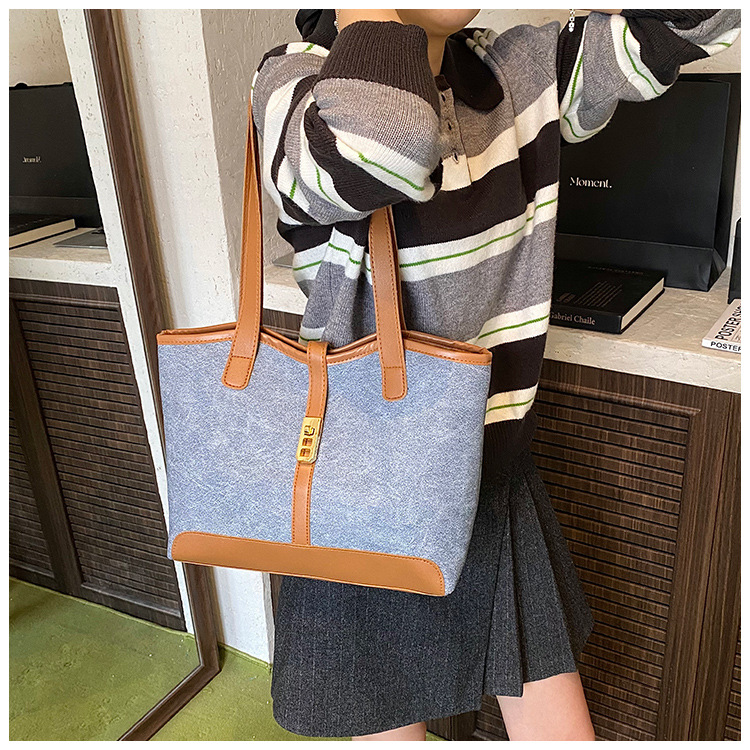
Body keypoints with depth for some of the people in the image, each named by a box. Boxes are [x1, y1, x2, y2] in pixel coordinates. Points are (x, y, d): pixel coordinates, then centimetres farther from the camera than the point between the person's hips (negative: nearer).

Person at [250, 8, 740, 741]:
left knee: (561, 730, 19)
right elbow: (379, 147, -38)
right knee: (390, 730, 18)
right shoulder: (296, 80, -13)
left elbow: (689, 20, -2)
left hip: (498, 493, 5)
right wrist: (369, 16, -22)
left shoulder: (519, 73, 1)